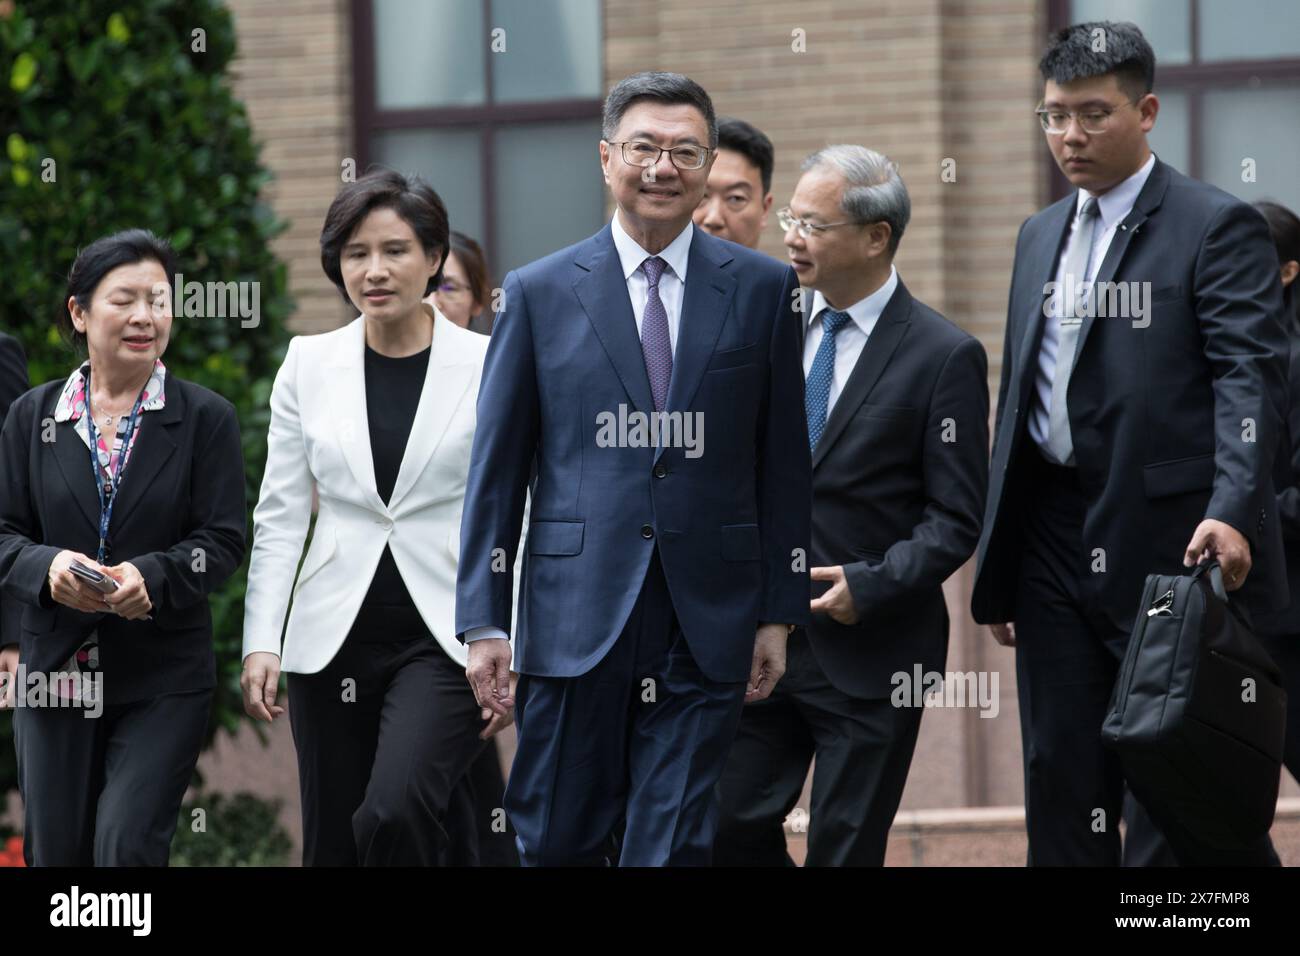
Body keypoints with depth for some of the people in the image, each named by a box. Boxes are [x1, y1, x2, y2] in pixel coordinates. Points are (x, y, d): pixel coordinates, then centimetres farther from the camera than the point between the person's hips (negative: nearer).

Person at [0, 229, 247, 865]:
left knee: (127, 847, -14)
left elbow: (223, 540, -4)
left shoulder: (205, 418, 1)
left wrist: (152, 576, -23)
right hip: (56, 667, 3)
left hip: (164, 680, -3)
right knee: (55, 854, 7)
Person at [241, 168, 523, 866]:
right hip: (334, 642, 3)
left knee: (394, 814, -26)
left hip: (446, 640, -3)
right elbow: (278, 519, 6)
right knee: (332, 847, 5)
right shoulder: (308, 365, 5)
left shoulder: (489, 368, -2)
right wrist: (262, 643, -2)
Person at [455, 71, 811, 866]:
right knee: (558, 846, 3)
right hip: (575, 618, 0)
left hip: (707, 625, 0)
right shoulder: (541, 293, 5)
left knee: (678, 847, -1)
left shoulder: (762, 289, 7)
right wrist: (485, 621, -1)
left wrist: (780, 612, 3)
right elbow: (496, 471, 5)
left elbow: (784, 464, 8)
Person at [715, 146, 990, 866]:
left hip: (870, 655, -5)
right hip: (760, 639, 5)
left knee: (845, 851, 2)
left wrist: (871, 585, -18)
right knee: (729, 830, 2)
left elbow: (956, 517, -8)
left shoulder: (944, 357, -8)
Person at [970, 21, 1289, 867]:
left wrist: (1234, 510, -30)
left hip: (1172, 548, -7)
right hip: (1057, 546, 7)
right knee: (1064, 794, 6)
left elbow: (1251, 376, -14)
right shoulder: (1040, 236, 18)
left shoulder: (1218, 227, -4)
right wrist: (999, 574, 18)